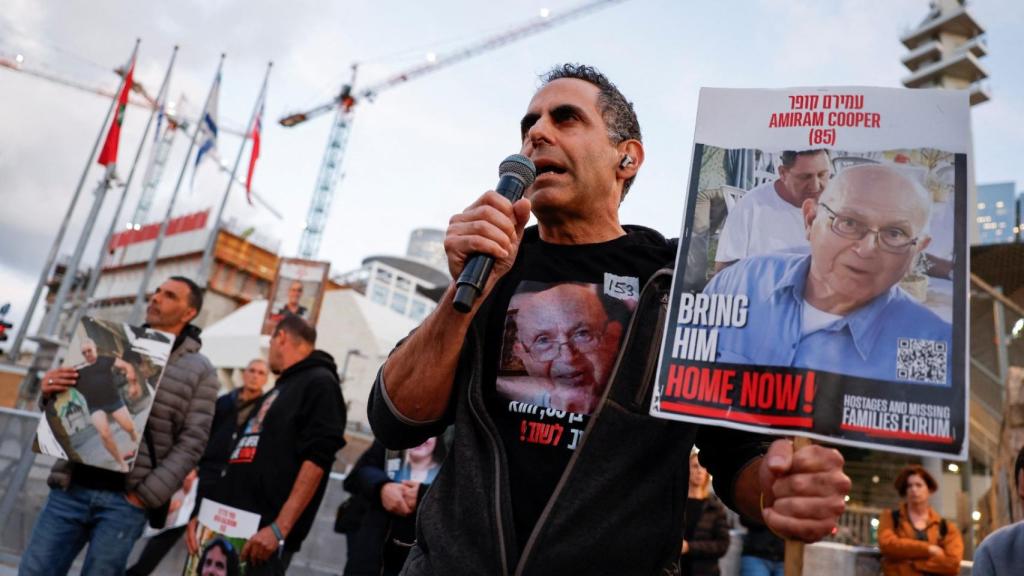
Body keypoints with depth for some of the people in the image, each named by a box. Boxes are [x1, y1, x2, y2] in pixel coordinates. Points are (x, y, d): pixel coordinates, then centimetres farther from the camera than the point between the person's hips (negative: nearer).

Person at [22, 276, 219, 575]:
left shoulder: (200, 370, 2)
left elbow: (192, 441, -3)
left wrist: (148, 494, -10)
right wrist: (52, 392, -5)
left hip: (124, 499, -3)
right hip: (72, 487, 3)